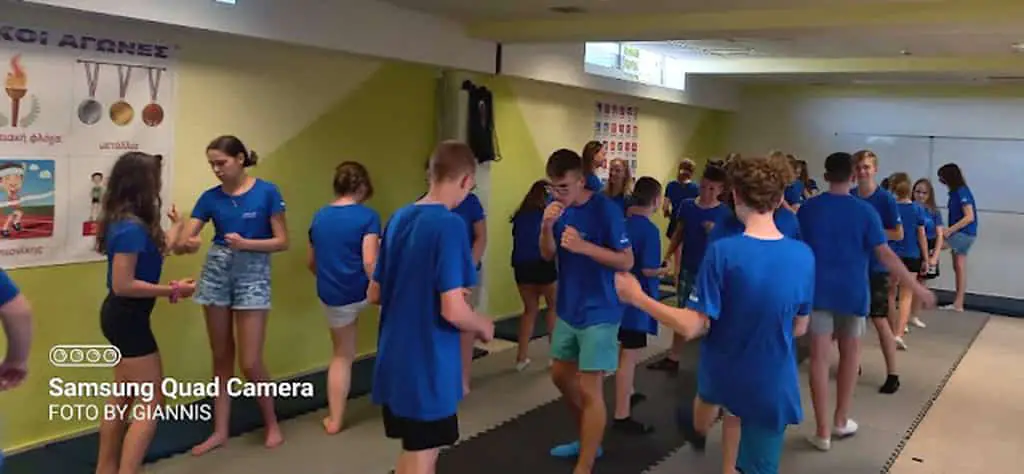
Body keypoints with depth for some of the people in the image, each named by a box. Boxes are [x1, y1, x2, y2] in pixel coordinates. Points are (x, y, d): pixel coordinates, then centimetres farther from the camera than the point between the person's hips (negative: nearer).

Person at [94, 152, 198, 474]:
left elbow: (156, 252, 21)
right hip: (128, 319, -10)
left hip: (121, 316, 10)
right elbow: (122, 285, -27)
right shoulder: (131, 228, -24)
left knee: (123, 397, 21)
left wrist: (176, 226, 37)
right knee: (151, 402, -3)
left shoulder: (126, 221, 5)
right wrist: (172, 290, -21)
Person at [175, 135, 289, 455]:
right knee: (221, 358, 10)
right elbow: (183, 242, -3)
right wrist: (187, 244, -26)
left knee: (250, 363, -4)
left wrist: (246, 243, -21)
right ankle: (220, 431, 21)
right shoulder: (210, 198, 2)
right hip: (216, 274, 4)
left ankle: (271, 423, 18)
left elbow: (282, 242, -7)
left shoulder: (267, 192, -7)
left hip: (253, 275, -4)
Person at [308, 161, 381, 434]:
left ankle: (334, 420, 19)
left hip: (332, 297, 4)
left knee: (342, 355, 18)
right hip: (363, 290, -4)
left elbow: (312, 263, 16)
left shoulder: (319, 217, 7)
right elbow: (370, 263, -19)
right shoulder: (367, 216, -11)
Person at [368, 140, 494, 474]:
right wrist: (484, 326, -3)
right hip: (428, 365, -7)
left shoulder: (397, 219, 5)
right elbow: (454, 312, -23)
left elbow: (374, 294, 12)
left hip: (393, 359, 7)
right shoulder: (450, 225, -17)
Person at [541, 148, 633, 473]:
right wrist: (547, 227, -17)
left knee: (590, 389, -6)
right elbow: (547, 255, 2)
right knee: (561, 376, 19)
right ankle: (587, 440, 40)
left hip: (599, 312, -8)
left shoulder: (605, 209, -18)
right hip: (568, 308, 8)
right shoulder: (559, 207, 2)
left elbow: (626, 262, -16)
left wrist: (584, 246, -29)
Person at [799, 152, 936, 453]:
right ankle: (841, 421, 27)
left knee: (819, 357, 2)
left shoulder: (807, 208, -2)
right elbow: (885, 255, -11)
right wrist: (916, 287, -4)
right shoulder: (865, 211, -8)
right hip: (852, 292, 0)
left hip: (818, 290, 1)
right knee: (850, 352, 17)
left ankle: (822, 431, 3)